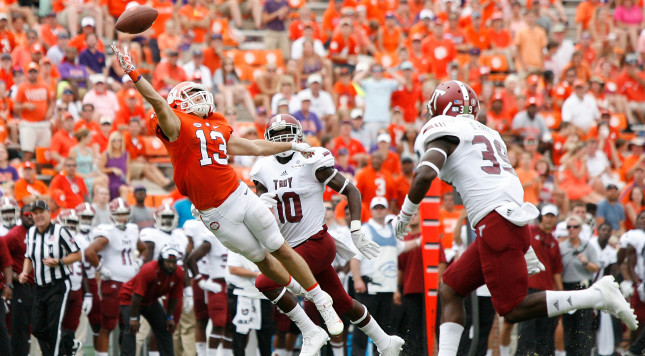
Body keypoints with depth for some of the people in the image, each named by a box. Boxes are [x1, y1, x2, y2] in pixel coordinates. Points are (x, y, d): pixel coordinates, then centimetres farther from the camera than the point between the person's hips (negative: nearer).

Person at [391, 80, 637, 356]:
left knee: (513, 310, -8)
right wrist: (526, 250, 31)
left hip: (496, 224, -9)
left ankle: (597, 296, -12)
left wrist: (405, 215, -1)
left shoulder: (442, 133, 0)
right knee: (450, 290, 12)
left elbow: (424, 176, -18)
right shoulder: (487, 134, 26)